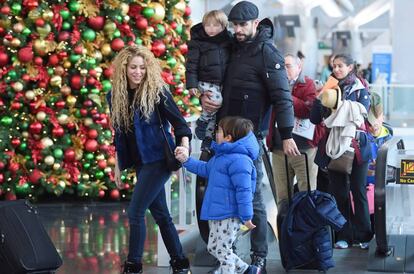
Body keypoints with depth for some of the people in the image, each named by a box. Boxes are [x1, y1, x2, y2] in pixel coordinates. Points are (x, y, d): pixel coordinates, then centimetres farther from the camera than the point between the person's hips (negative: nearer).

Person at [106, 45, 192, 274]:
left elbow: (178, 122, -9)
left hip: (159, 159, -6)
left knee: (135, 212, -10)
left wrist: (184, 145, -25)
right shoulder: (116, 96, 6)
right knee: (160, 213, 11)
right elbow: (119, 133, 15)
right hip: (140, 162, 6)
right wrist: (118, 166, 17)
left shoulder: (157, 91, -9)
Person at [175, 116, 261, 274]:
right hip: (216, 214, 11)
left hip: (229, 215, -11)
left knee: (223, 251, -5)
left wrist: (246, 217, -24)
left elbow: (243, 190, -24)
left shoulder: (238, 160, -22)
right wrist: (186, 160, 25)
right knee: (213, 248, 20)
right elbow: (205, 169, 31)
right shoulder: (221, 156, 12)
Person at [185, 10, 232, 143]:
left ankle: (208, 137, 18)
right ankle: (202, 122, -5)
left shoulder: (228, 41, 6)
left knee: (215, 114, 7)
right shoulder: (197, 42, -7)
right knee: (216, 101, -27)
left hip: (223, 83, 5)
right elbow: (191, 64, -7)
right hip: (206, 82, -5)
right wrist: (191, 84, -14)